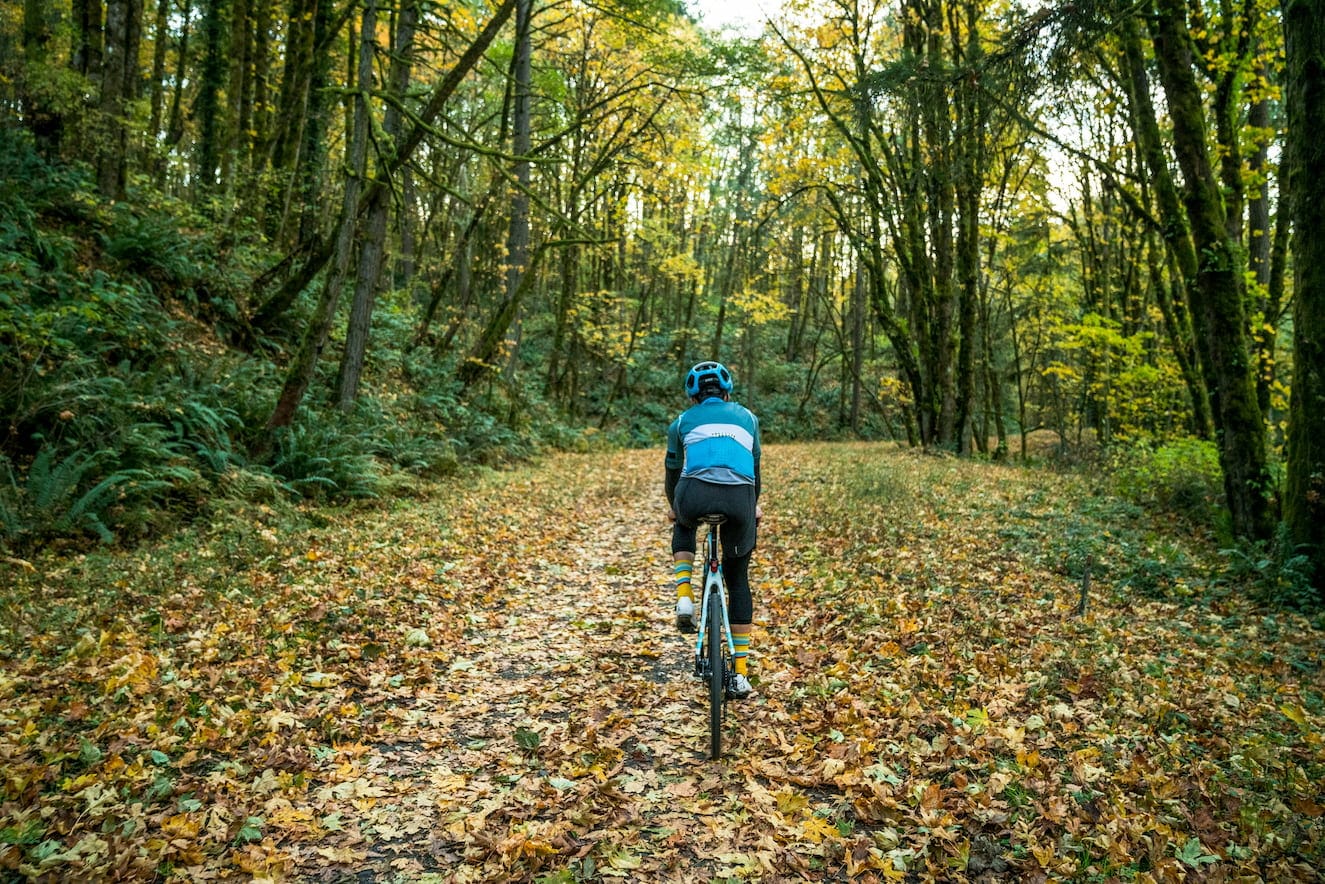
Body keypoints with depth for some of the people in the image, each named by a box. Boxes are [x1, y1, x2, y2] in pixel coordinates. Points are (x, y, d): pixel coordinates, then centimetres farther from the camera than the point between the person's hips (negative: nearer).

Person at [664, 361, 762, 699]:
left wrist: (673, 507, 52)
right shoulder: (746, 417, 28)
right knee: (738, 579, 20)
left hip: (696, 495, -1)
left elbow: (672, 471, 34)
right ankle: (741, 674, 19)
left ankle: (684, 599, 18)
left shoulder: (683, 421, 24)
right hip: (740, 500, 1)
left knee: (683, 526, 37)